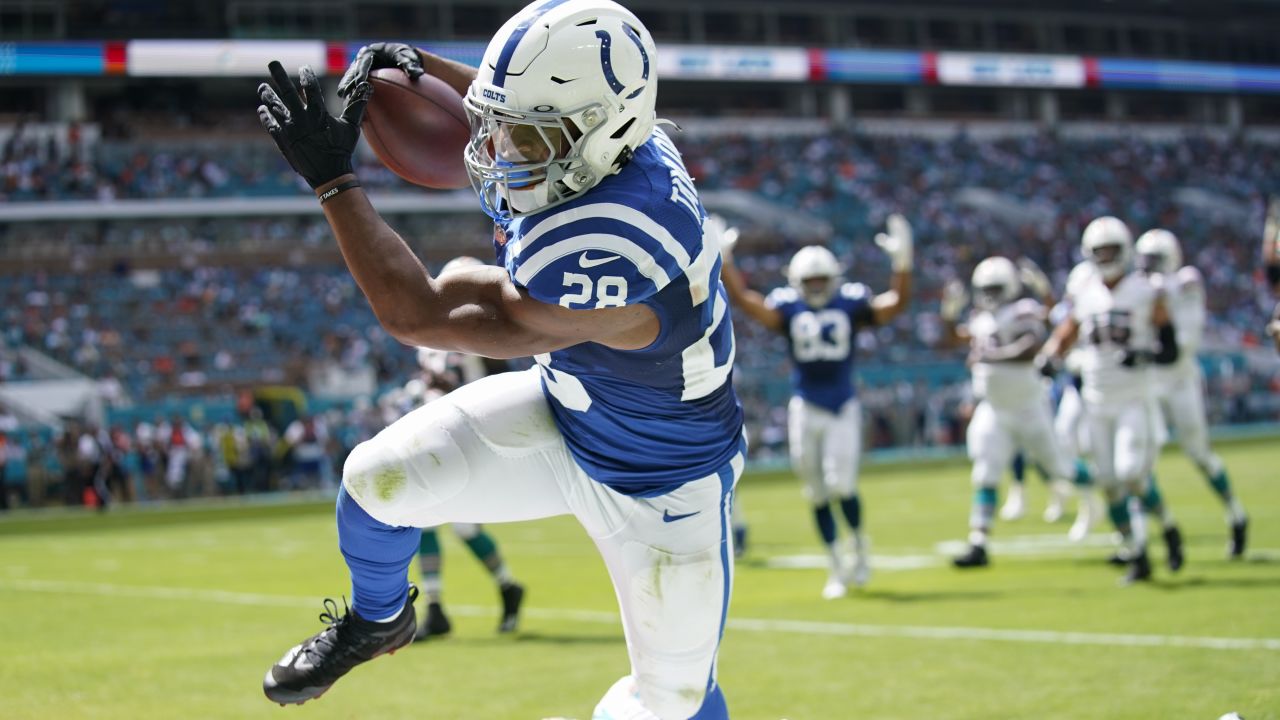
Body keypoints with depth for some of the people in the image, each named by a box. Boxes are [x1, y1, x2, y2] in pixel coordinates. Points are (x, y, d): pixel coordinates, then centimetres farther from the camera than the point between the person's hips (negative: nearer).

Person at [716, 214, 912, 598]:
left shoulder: (851, 304, 0)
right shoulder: (788, 308, 0)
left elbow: (896, 303, -9)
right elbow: (744, 300, -9)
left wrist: (902, 261, -21)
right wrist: (723, 261, -17)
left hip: (843, 408, -1)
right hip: (805, 408, 1)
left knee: (841, 484, -13)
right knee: (817, 493, 5)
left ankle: (860, 545, 16)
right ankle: (837, 570, 18)